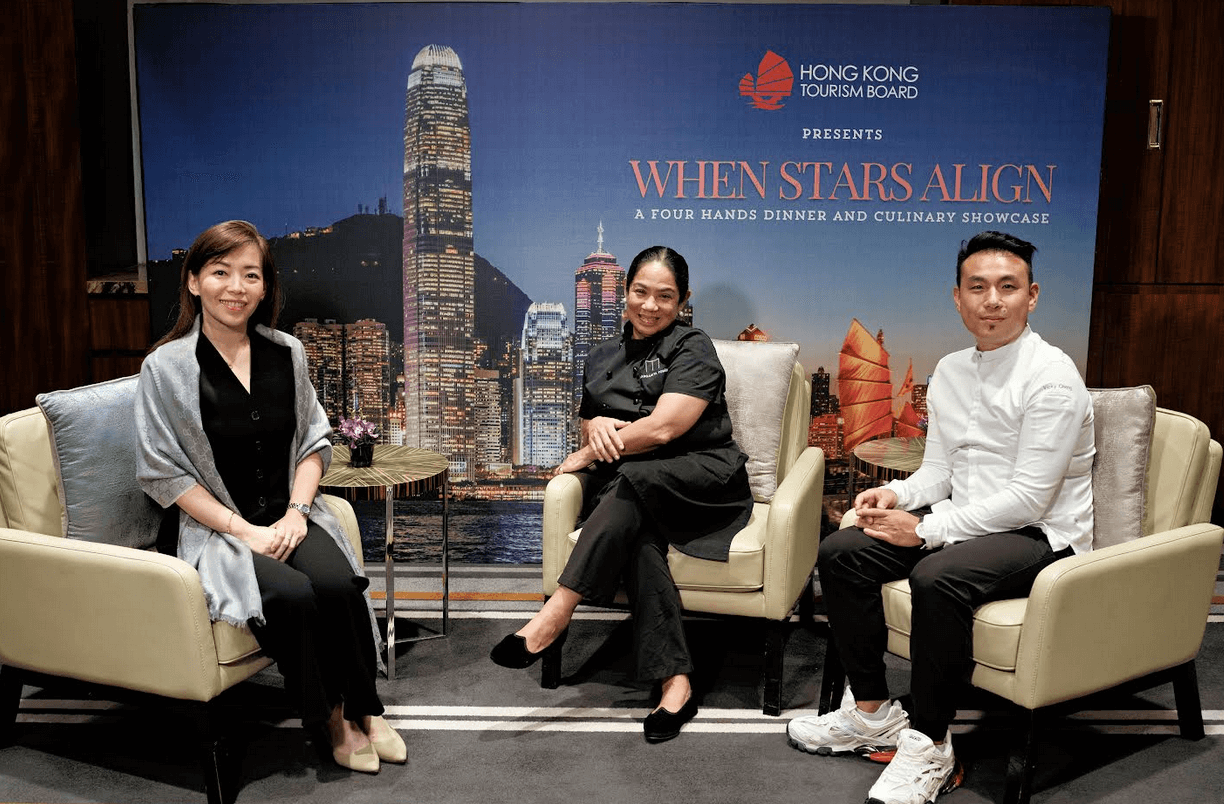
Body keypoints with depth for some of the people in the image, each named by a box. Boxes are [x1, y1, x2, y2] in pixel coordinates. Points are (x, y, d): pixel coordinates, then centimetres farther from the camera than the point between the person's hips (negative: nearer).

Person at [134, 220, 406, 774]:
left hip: (290, 516, 3)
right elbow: (164, 474, -6)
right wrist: (245, 530, -13)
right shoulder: (167, 367, -6)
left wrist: (295, 511, -5)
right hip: (215, 528, -3)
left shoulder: (287, 353, 6)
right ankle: (331, 719, -5)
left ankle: (365, 711, -6)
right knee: (293, 595, -29)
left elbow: (315, 441, 11)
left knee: (337, 584, -26)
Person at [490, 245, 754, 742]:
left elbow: (661, 428, -12)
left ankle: (555, 616, -41)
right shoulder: (602, 357, 20)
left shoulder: (693, 349, 0)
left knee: (632, 478, -36)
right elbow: (588, 421, 27)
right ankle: (675, 681, -38)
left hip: (702, 481, -3)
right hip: (630, 493, 4)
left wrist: (587, 456, -4)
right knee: (635, 536, -33)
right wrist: (594, 425, 1)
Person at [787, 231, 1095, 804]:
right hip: (966, 520, 8)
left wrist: (925, 529, -21)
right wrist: (896, 495, -8)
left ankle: (929, 746, -17)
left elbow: (1027, 498, -21)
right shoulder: (950, 372, 9)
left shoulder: (1051, 377, -16)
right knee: (840, 553, -7)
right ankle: (873, 713, 4)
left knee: (938, 577, -36)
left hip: (1042, 534, -8)